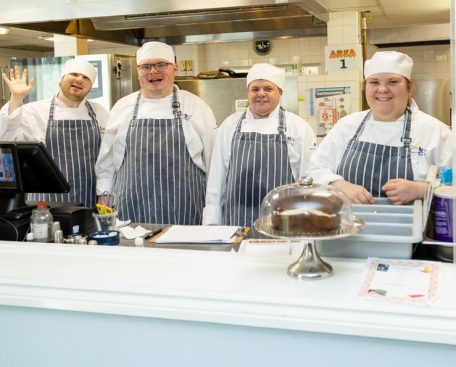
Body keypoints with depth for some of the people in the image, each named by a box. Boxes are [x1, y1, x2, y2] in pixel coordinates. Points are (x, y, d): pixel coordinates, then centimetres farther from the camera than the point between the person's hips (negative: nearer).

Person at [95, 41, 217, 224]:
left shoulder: (197, 107, 4)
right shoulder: (121, 107, 9)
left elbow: (214, 166, 5)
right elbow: (106, 166, 12)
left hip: (183, 217, -1)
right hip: (130, 216, 1)